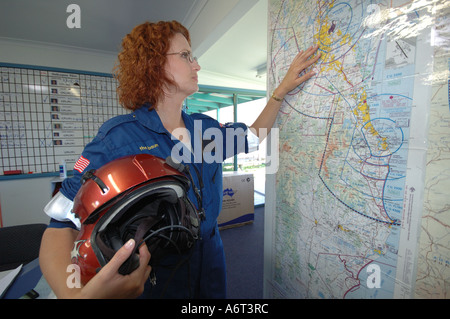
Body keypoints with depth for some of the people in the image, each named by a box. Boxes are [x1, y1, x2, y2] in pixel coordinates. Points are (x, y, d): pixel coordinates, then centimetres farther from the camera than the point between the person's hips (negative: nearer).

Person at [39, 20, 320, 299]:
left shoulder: (205, 127, -4)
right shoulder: (118, 138, -20)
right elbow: (62, 224, -20)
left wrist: (283, 89, 7)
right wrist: (76, 293, -40)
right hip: (152, 284, -4)